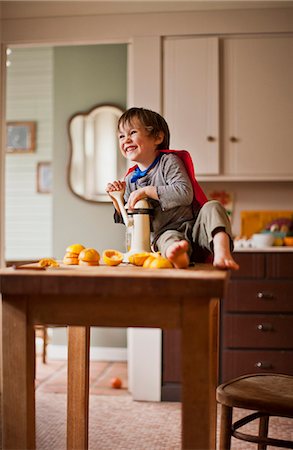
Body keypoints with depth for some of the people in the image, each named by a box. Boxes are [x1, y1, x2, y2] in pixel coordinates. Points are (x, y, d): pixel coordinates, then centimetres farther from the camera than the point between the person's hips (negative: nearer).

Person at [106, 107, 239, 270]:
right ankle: (179, 256, -72)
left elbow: (185, 194, -17)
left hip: (194, 226, -1)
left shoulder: (168, 161, 0)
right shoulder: (130, 180, 14)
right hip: (165, 233, 1)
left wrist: (147, 191, -18)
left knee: (213, 207, -29)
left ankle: (221, 253, -52)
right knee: (167, 238, -35)